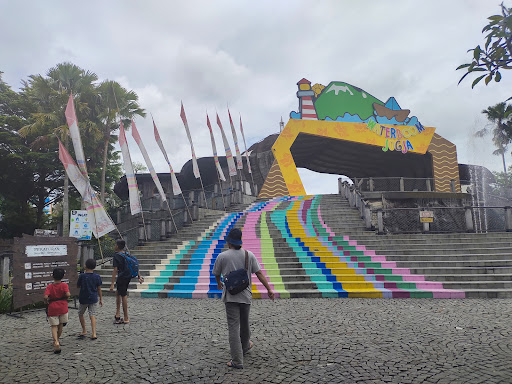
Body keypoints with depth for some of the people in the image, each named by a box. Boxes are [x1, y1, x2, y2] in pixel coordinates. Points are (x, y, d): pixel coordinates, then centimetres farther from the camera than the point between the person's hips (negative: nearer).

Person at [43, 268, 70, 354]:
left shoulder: (49, 286, -5)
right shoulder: (64, 285, -5)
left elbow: (46, 297, -17)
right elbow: (67, 294, -19)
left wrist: (46, 301, 3)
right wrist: (69, 294, 3)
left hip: (52, 308, -1)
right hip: (63, 308, 1)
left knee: (54, 326, 0)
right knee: (60, 325, 21)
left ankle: (56, 343, -17)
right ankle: (57, 340, 36)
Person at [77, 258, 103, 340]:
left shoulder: (82, 276, -11)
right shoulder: (97, 277, -5)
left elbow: (78, 286, 2)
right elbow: (99, 289, 1)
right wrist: (101, 299, 10)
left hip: (83, 299, -1)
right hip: (93, 299, 2)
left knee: (80, 314, 19)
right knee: (92, 315, 5)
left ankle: (84, 332, 24)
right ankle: (93, 333, -3)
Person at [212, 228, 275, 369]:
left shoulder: (222, 256, -6)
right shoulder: (249, 255, -1)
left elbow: (216, 274, 8)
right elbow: (259, 273, -3)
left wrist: (219, 283, 29)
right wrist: (269, 289, 1)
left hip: (230, 296, -3)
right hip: (246, 295, 3)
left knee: (233, 327, -1)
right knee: (244, 324, 21)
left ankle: (237, 361, -1)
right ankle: (245, 346, 44)